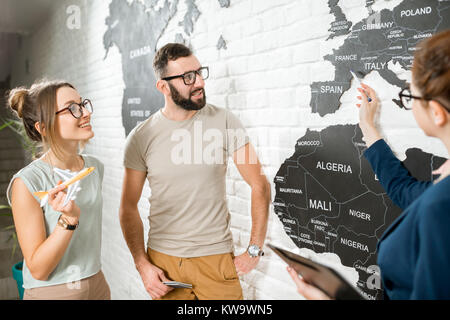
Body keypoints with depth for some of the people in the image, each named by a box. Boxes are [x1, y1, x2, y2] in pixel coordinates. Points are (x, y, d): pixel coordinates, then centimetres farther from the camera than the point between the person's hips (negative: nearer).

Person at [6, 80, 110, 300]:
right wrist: (69, 218, -30)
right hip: (50, 291, -5)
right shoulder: (27, 183, -20)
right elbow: (38, 270, -19)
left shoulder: (95, 167, -2)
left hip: (97, 287, 5)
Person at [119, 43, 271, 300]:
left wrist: (254, 250, -6)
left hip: (218, 258, 0)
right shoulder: (141, 137, -4)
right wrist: (142, 264, -5)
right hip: (163, 260, 1)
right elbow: (129, 206, 3)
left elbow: (260, 185, -4)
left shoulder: (224, 122, -7)